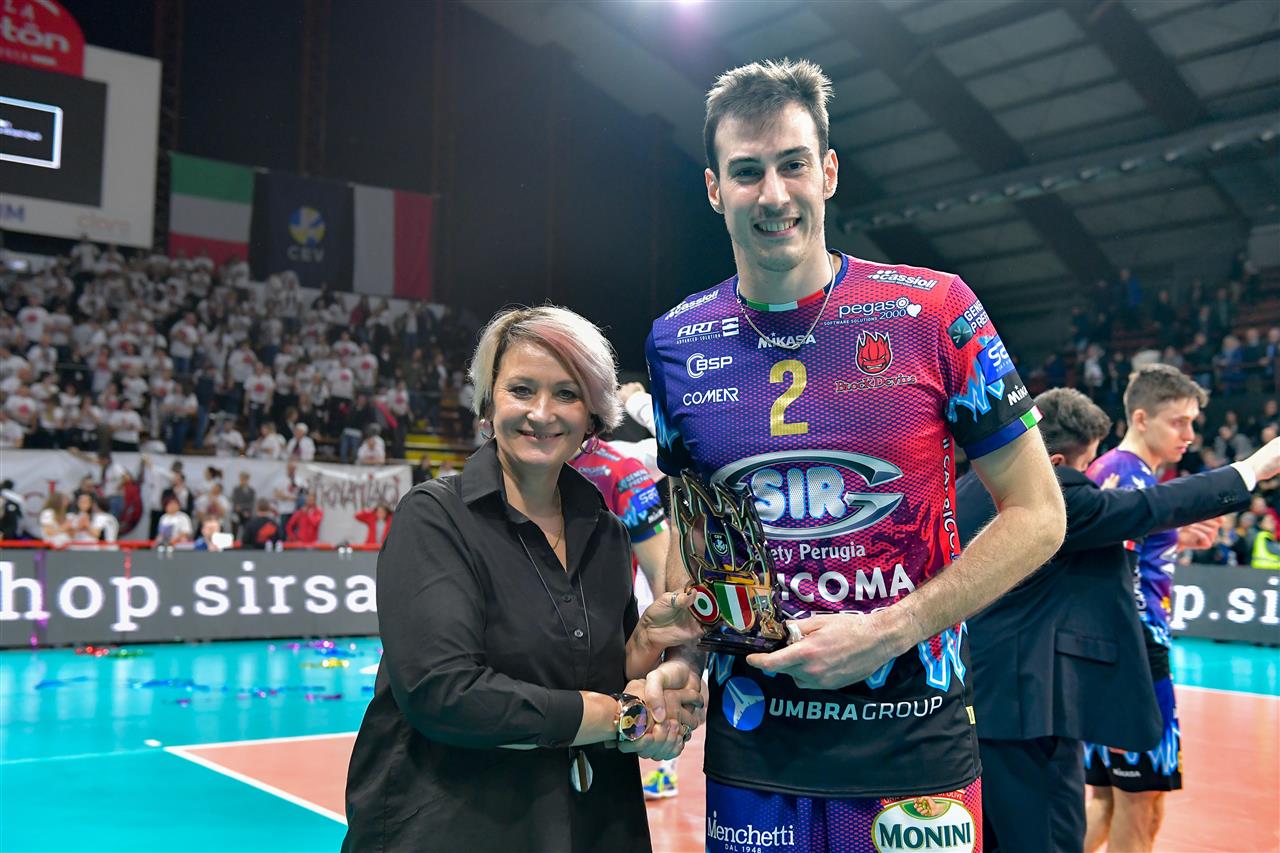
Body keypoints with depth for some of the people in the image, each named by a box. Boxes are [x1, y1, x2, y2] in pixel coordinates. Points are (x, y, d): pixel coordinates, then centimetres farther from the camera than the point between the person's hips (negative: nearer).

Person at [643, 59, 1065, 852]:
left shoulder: (934, 311, -9)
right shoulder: (676, 342, 0)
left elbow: (1038, 516, -6)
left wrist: (888, 633, -15)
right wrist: (679, 659, -4)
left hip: (914, 749, -2)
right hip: (751, 748, 3)